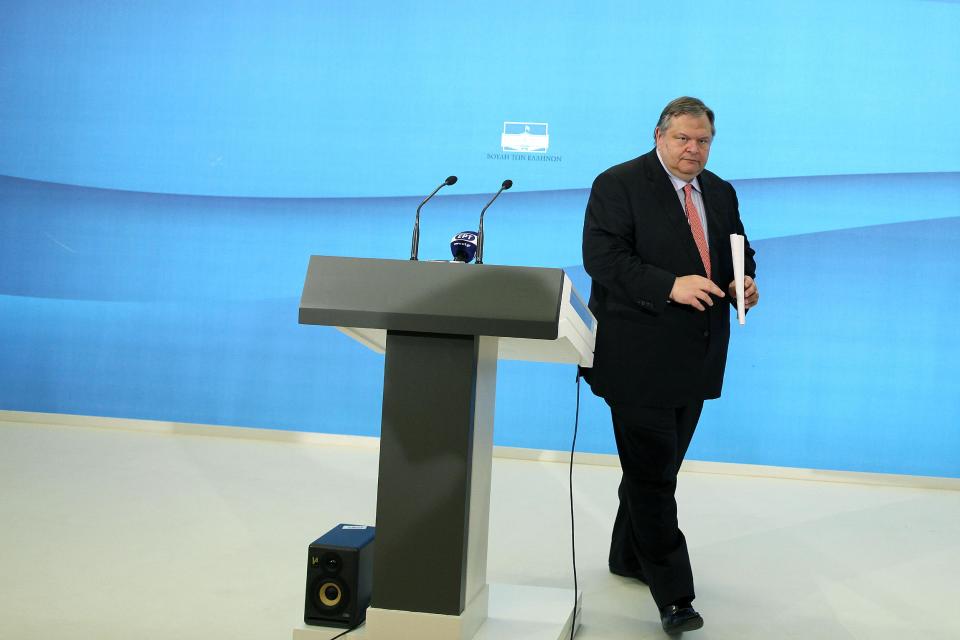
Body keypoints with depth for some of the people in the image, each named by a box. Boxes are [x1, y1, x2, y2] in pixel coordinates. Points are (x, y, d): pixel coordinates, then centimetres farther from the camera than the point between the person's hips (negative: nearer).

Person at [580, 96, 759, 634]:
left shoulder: (721, 193, 14)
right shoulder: (618, 185, -7)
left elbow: (741, 250, 23)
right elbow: (602, 255, -17)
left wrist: (745, 282, -1)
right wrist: (670, 286, -26)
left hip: (696, 359, 7)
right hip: (640, 357, -7)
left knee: (661, 465, 17)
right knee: (652, 473, -5)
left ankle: (630, 556, 34)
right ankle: (673, 593, 0)